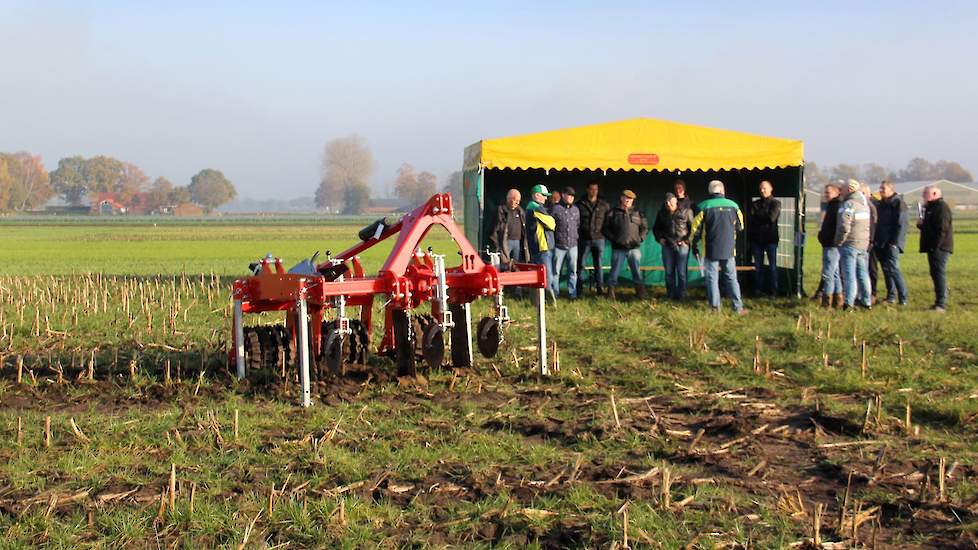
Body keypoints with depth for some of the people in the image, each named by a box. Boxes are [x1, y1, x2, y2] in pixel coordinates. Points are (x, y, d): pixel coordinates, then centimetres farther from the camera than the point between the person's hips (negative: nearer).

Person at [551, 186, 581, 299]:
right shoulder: (556, 208, -3)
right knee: (556, 271, 0)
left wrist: (577, 236, 14)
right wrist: (552, 239, 0)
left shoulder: (576, 210, 11)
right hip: (559, 246, -4)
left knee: (573, 271, 5)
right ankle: (555, 293, 7)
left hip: (573, 245, 4)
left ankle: (572, 293, 12)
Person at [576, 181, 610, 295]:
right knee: (580, 263, 1)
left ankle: (600, 287, 9)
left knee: (598, 264, 5)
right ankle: (578, 288, 8)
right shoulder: (579, 204, 1)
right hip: (584, 239, -1)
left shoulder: (604, 205, 6)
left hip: (599, 239, 1)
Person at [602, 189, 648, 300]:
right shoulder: (613, 213, 5)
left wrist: (640, 238, 0)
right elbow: (605, 229, 5)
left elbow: (645, 227, 15)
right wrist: (613, 239, -6)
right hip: (618, 248, -2)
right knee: (615, 270, 0)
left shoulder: (637, 213, 11)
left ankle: (641, 293, 11)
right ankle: (611, 293, 6)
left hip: (634, 248, 2)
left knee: (637, 271, 5)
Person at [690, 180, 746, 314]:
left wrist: (694, 246, 10)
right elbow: (740, 227, 13)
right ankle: (738, 307, 5)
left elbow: (696, 229, -2)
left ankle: (715, 307, 5)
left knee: (712, 278, 6)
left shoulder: (704, 207, -6)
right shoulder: (733, 206, 0)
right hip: (729, 249, 2)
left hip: (711, 249, -1)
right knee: (731, 277, 8)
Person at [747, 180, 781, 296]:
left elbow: (771, 217, -13)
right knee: (758, 266, 7)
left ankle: (773, 290, 5)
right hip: (757, 238, 4)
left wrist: (757, 215, -5)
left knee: (772, 265, 0)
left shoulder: (776, 203, 2)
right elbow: (751, 220, 6)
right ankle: (758, 289, 12)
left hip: (770, 238, -3)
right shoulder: (755, 204, 13)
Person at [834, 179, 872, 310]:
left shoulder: (848, 205, -16)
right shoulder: (865, 204, 11)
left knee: (849, 275, -5)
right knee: (863, 273, 15)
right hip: (864, 244, 8)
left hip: (850, 244, -8)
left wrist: (838, 241, -11)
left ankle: (849, 303, -6)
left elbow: (844, 227, -23)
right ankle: (867, 301, 21)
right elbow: (869, 225, 14)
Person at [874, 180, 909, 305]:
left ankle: (903, 297, -10)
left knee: (893, 269, -14)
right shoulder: (881, 204, 17)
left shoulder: (898, 202, -7)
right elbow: (878, 223, 22)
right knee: (886, 269, 8)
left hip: (892, 244, -8)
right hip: (881, 244, 8)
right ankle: (891, 296, 15)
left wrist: (894, 241, -17)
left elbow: (901, 224, -13)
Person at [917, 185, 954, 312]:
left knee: (939, 273, -12)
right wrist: (921, 224, 9)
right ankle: (939, 302, 18)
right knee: (935, 274, 12)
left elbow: (942, 229, -21)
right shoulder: (930, 208, 20)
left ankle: (941, 304, -14)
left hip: (939, 248, -11)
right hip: (933, 248, 11)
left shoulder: (942, 207, -13)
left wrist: (935, 246, -24)